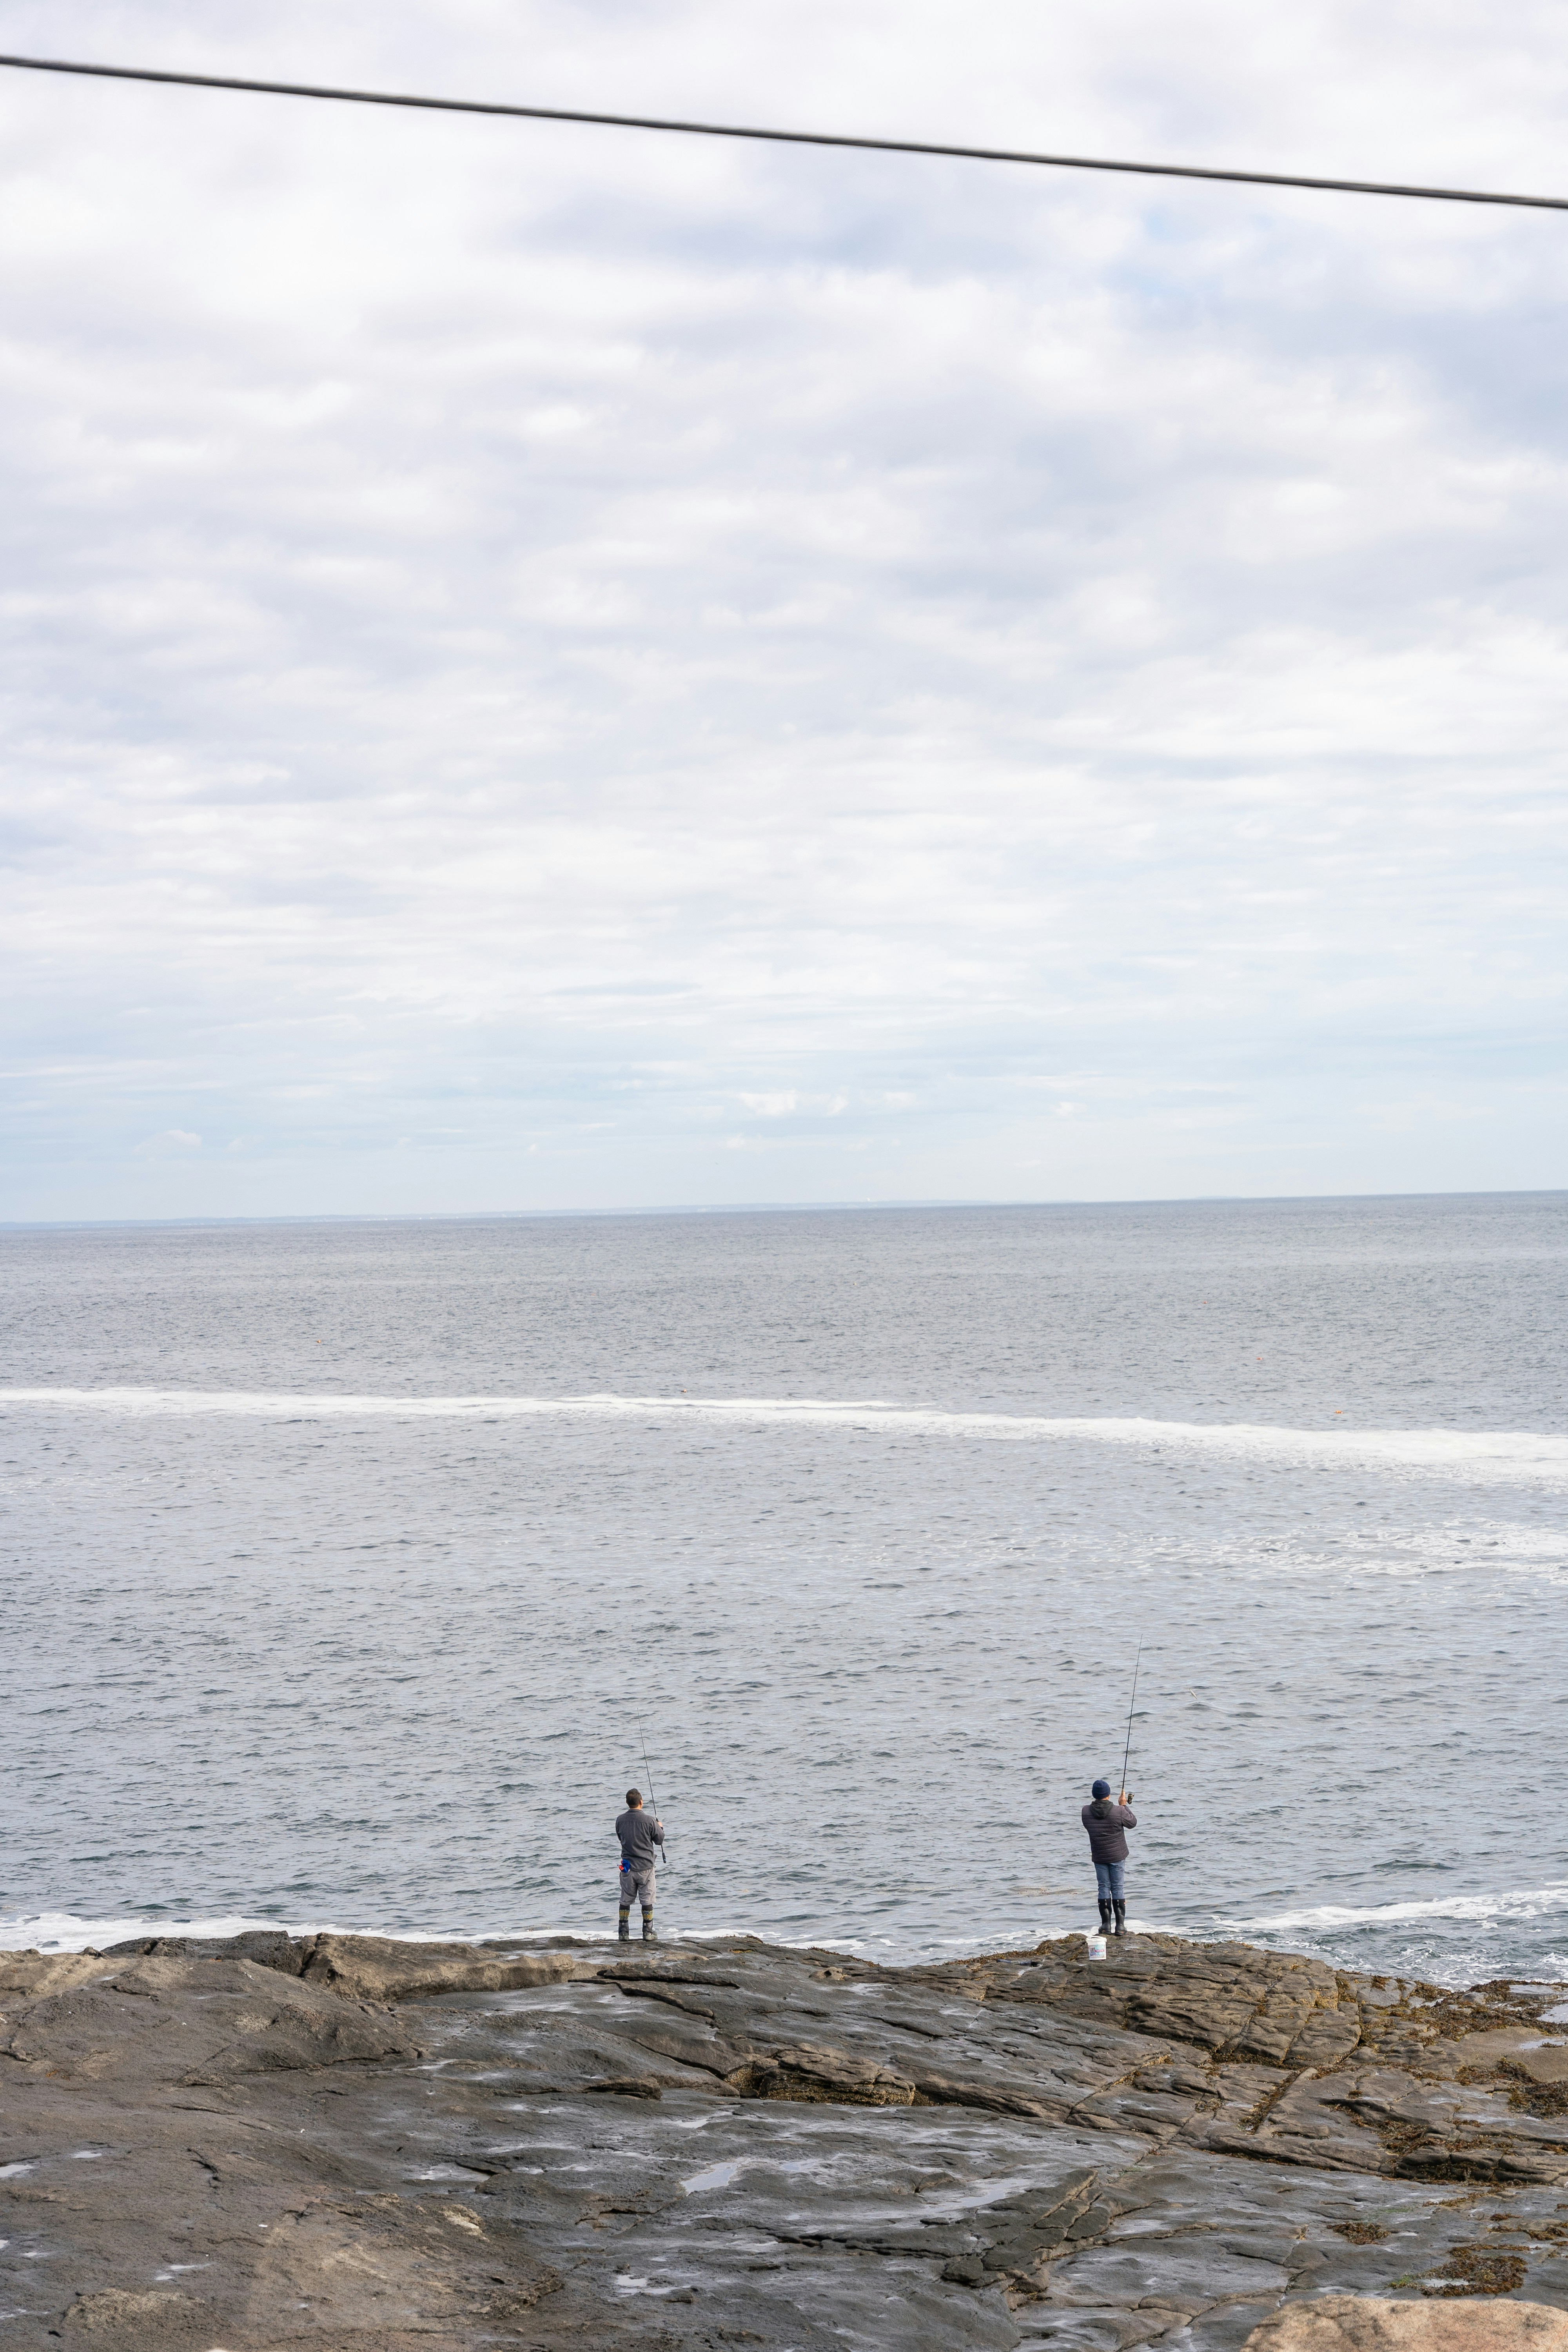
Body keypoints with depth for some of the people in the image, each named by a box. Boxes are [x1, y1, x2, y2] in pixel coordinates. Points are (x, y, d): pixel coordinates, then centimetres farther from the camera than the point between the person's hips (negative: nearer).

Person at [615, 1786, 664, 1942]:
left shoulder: (621, 1820, -4)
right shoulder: (649, 1821, -15)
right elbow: (660, 1840, -3)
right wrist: (660, 1827, 19)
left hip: (627, 1867, 3)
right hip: (645, 1867, -3)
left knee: (625, 1901, 12)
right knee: (647, 1901, 7)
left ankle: (624, 1934, 13)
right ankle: (648, 1934, 11)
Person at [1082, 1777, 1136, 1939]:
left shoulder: (1086, 1812, -9)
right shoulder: (1118, 1811, -17)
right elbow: (1133, 1823, 0)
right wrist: (1124, 1805, 12)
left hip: (1099, 1858, 2)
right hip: (1117, 1857, -2)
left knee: (1104, 1889, 9)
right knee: (1117, 1889, 4)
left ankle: (1106, 1925, 9)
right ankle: (1120, 1926, 4)